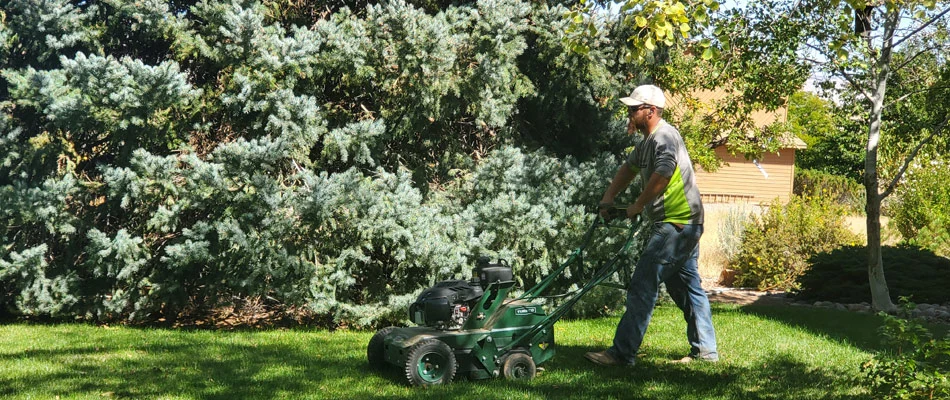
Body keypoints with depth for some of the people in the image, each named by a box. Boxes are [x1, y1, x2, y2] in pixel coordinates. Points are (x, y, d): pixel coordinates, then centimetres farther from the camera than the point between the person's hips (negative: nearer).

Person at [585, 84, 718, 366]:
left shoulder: (665, 136, -16)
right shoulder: (648, 140, 17)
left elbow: (662, 176, -30)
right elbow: (629, 167, 27)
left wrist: (637, 206, -18)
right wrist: (608, 199, 15)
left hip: (677, 224, -11)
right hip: (684, 225, 11)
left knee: (642, 287, -11)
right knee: (686, 287, 16)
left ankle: (622, 353, -8)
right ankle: (705, 350, 24)